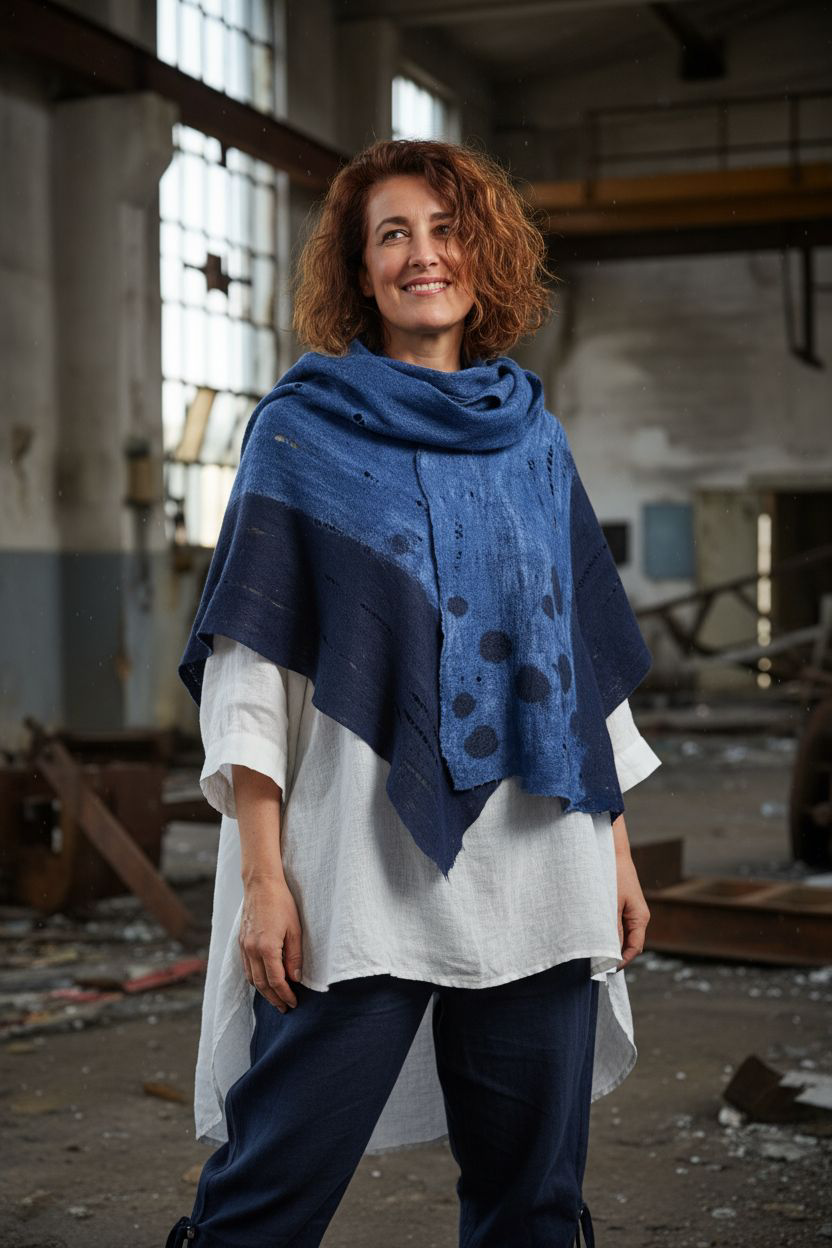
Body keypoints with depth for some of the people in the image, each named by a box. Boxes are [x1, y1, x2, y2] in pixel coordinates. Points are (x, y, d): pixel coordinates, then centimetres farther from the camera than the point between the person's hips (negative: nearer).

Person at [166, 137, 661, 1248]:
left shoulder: (535, 440, 14)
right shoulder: (302, 430, 3)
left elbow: (589, 658, 16)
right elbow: (249, 659, -3)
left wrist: (619, 852, 11)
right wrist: (261, 876, -12)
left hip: (536, 876, 4)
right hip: (359, 881, -4)